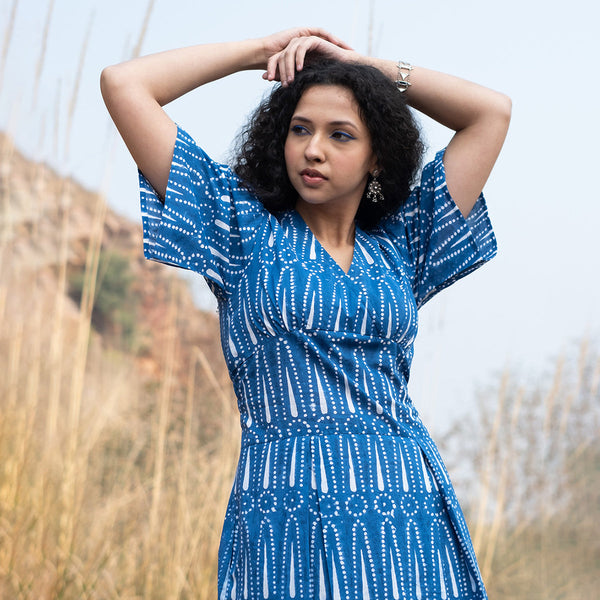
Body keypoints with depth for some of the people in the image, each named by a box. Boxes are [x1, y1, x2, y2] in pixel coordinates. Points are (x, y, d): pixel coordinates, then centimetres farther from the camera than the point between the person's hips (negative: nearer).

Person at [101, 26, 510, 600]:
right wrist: (264, 50, 12)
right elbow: (124, 85, 5)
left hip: (411, 512, 3)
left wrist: (362, 63, 18)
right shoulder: (247, 229, 8)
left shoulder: (399, 245, 14)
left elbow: (492, 110, 18)